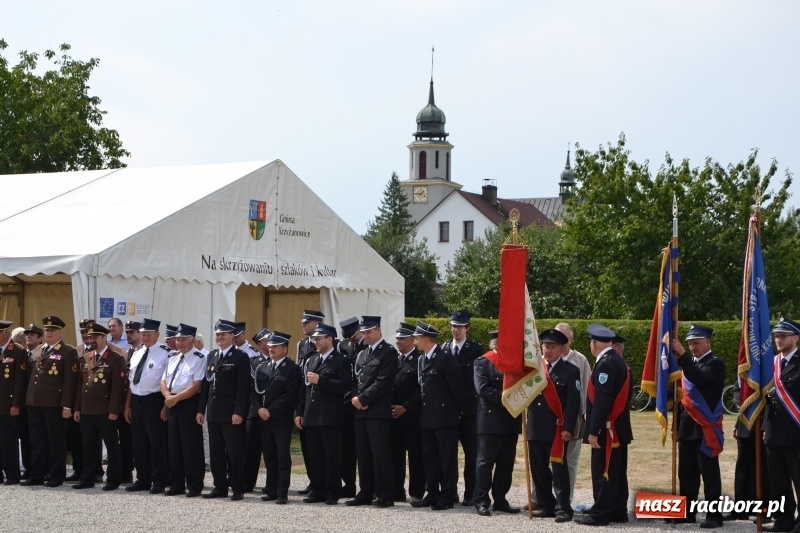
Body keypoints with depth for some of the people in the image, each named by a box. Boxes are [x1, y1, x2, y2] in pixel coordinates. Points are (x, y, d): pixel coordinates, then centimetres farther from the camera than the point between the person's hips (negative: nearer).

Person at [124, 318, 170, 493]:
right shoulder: (136, 353, 13)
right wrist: (127, 405, 14)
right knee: (139, 443, 11)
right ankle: (143, 480, 20)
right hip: (136, 401, 7)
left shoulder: (165, 353, -9)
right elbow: (131, 380, 17)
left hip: (154, 401, -7)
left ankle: (159, 482, 7)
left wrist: (166, 405, -15)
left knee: (157, 443, -1)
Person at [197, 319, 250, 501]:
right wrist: (201, 409, 10)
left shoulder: (240, 357, -5)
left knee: (234, 452, -2)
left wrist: (239, 412, -18)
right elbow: (206, 384, 15)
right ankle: (220, 487, 16)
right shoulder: (212, 356, 15)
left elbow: (243, 387, -11)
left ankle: (238, 489, 4)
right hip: (213, 413, 7)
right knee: (215, 452, 9)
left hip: (231, 413, -7)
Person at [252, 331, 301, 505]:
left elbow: (291, 395, -12)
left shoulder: (292, 368, -4)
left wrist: (271, 411, -15)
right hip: (263, 419, 5)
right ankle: (271, 490, 15)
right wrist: (259, 409, -7)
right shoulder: (262, 368, 15)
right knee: (269, 456, 8)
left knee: (283, 456, -3)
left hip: (282, 419, -5)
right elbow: (255, 391, 11)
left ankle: (282, 493, -2)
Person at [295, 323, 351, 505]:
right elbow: (304, 388, 17)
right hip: (311, 417, 6)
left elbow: (344, 385, -15)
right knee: (314, 456, 7)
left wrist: (320, 380, -19)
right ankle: (317, 491, 13)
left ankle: (332, 493, 2)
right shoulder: (311, 361, 18)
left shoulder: (340, 361, -2)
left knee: (331, 456, -3)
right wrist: (299, 413, 12)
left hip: (330, 417, -6)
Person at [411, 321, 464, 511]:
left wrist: (458, 410, -2)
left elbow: (456, 387, -9)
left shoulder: (445, 359, -12)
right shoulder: (422, 360, 13)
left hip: (445, 418, -8)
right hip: (427, 417, 8)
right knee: (429, 458, 11)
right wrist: (423, 411, 13)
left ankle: (448, 497, 3)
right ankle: (433, 494, 18)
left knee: (447, 459, -1)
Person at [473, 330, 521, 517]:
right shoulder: (483, 362, -3)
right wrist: (505, 399, -18)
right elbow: (483, 389, -14)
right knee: (485, 462, -2)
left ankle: (500, 500, 15)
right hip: (490, 420, -6)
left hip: (511, 420, 6)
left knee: (506, 464, 8)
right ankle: (481, 501, 2)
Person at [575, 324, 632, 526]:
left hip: (607, 429, -10)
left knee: (603, 472, -6)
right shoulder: (618, 361, 13)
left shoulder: (605, 364, -18)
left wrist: (593, 431, -23)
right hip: (619, 428, 10)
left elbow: (602, 400, -24)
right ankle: (618, 511, 17)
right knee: (616, 472, 13)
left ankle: (600, 513, -4)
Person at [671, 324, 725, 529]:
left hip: (705, 427, -8)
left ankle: (714, 515, -2)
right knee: (687, 473, 11)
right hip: (687, 426, 8)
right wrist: (678, 423, 15)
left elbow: (700, 378, -26)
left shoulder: (715, 364, -6)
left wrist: (682, 355, -28)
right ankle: (686, 512, 18)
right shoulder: (690, 363, 17)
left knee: (709, 473, -5)